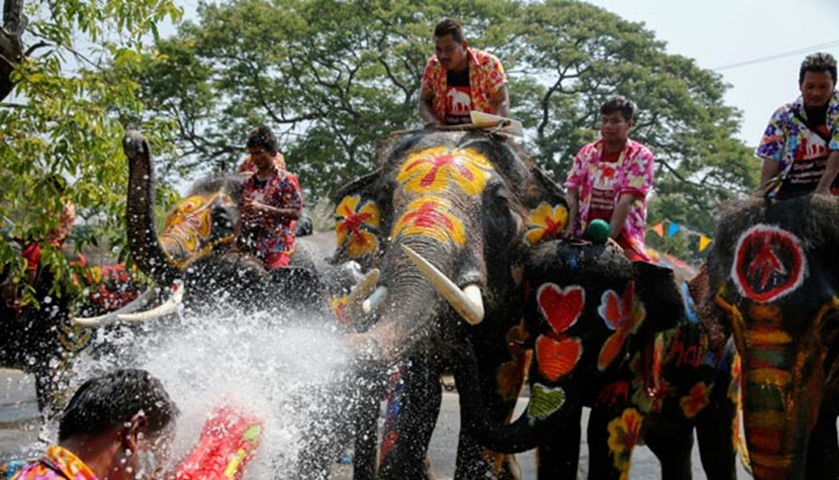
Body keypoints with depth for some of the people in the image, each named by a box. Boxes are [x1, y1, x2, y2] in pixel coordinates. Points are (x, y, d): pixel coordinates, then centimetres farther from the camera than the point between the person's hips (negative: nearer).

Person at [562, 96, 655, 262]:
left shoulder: (640, 156, 0)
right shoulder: (586, 153, 12)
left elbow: (626, 200, -11)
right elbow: (572, 193, 6)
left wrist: (608, 237, -21)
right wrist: (570, 227, -12)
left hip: (622, 234, -3)